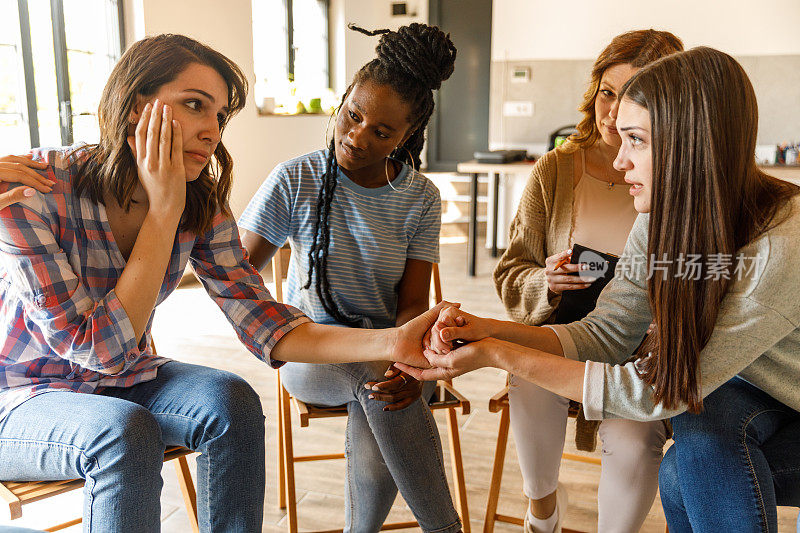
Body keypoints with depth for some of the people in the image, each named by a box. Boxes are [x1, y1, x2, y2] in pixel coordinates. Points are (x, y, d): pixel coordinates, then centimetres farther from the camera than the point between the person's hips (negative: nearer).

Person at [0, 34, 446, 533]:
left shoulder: (202, 205, -11)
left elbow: (266, 327, -19)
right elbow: (100, 349, -28)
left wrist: (389, 342, -34)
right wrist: (164, 211, -30)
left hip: (127, 381, 4)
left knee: (232, 401, -23)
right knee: (125, 432, -33)